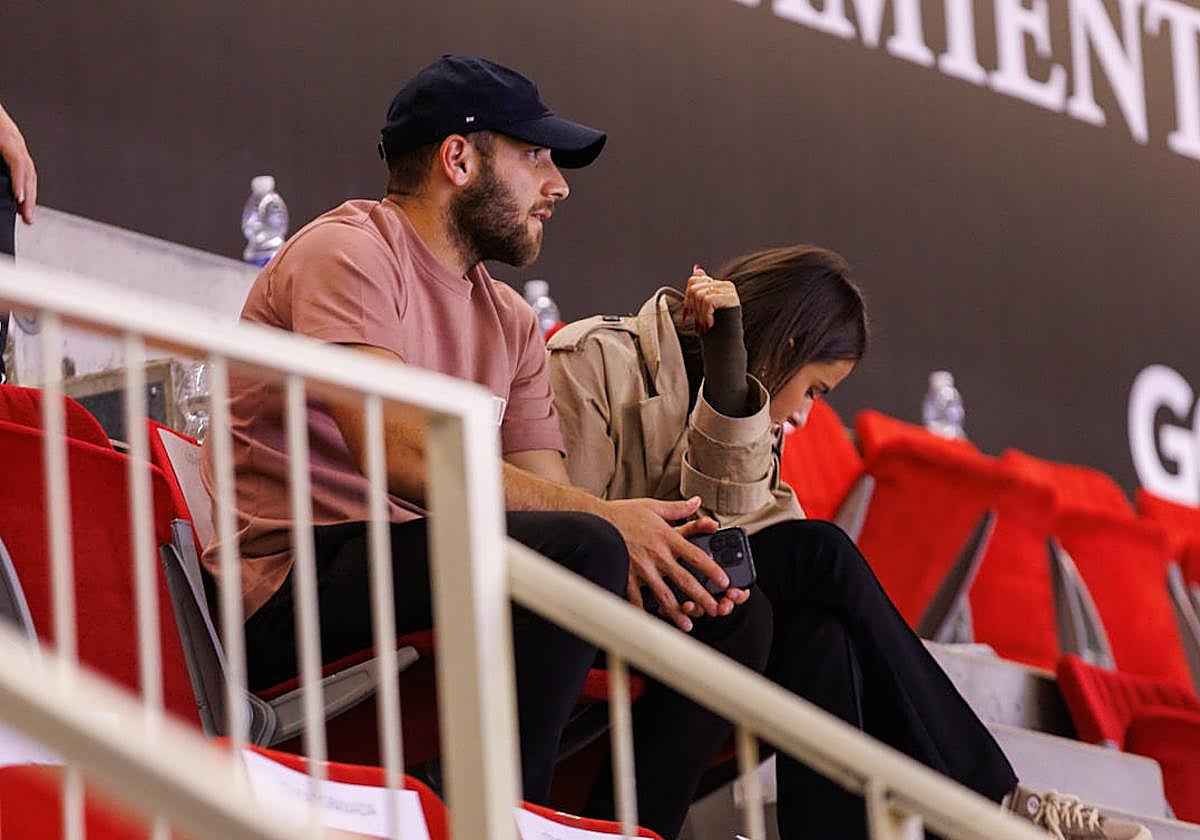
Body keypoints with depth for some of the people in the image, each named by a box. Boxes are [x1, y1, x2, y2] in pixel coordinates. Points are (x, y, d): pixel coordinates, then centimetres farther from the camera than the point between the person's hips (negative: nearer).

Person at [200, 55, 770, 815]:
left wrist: (653, 532, -13)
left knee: (729, 606, 0)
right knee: (579, 546, -32)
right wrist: (605, 518, -23)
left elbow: (544, 489, 10)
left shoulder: (511, 323, 19)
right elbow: (402, 457, -21)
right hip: (296, 593, -8)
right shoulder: (347, 253, -7)